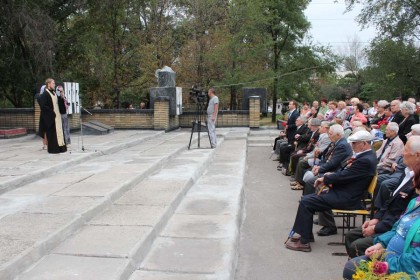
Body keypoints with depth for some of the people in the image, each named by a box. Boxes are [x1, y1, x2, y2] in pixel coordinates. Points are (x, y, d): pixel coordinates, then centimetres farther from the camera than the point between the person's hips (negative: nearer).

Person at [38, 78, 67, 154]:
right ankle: (53, 148, 2)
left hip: (57, 116, 9)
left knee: (59, 131, 10)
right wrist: (51, 111, -19)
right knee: (52, 133, -3)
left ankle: (60, 146, 16)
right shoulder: (45, 94, -12)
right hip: (50, 117, -9)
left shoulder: (54, 93, 15)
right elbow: (43, 106, -19)